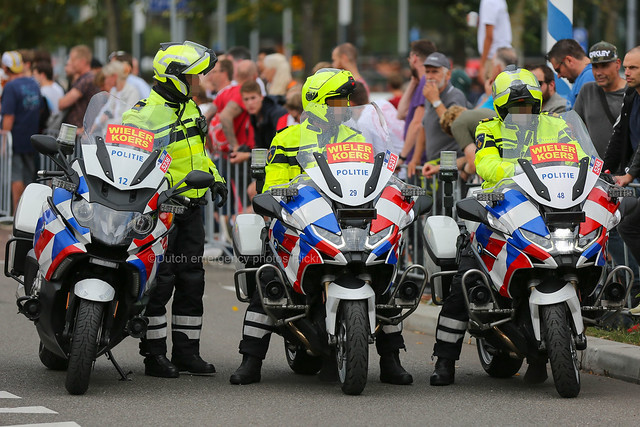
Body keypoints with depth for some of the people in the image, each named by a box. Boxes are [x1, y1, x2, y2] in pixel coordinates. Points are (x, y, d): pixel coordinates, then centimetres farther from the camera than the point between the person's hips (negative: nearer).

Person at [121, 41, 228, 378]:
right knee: (160, 281, -7)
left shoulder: (189, 107, 14)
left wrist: (213, 177, 20)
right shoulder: (145, 115, -13)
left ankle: (187, 351, 15)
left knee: (192, 280, 8)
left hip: (191, 206, 8)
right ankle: (154, 355, -2)